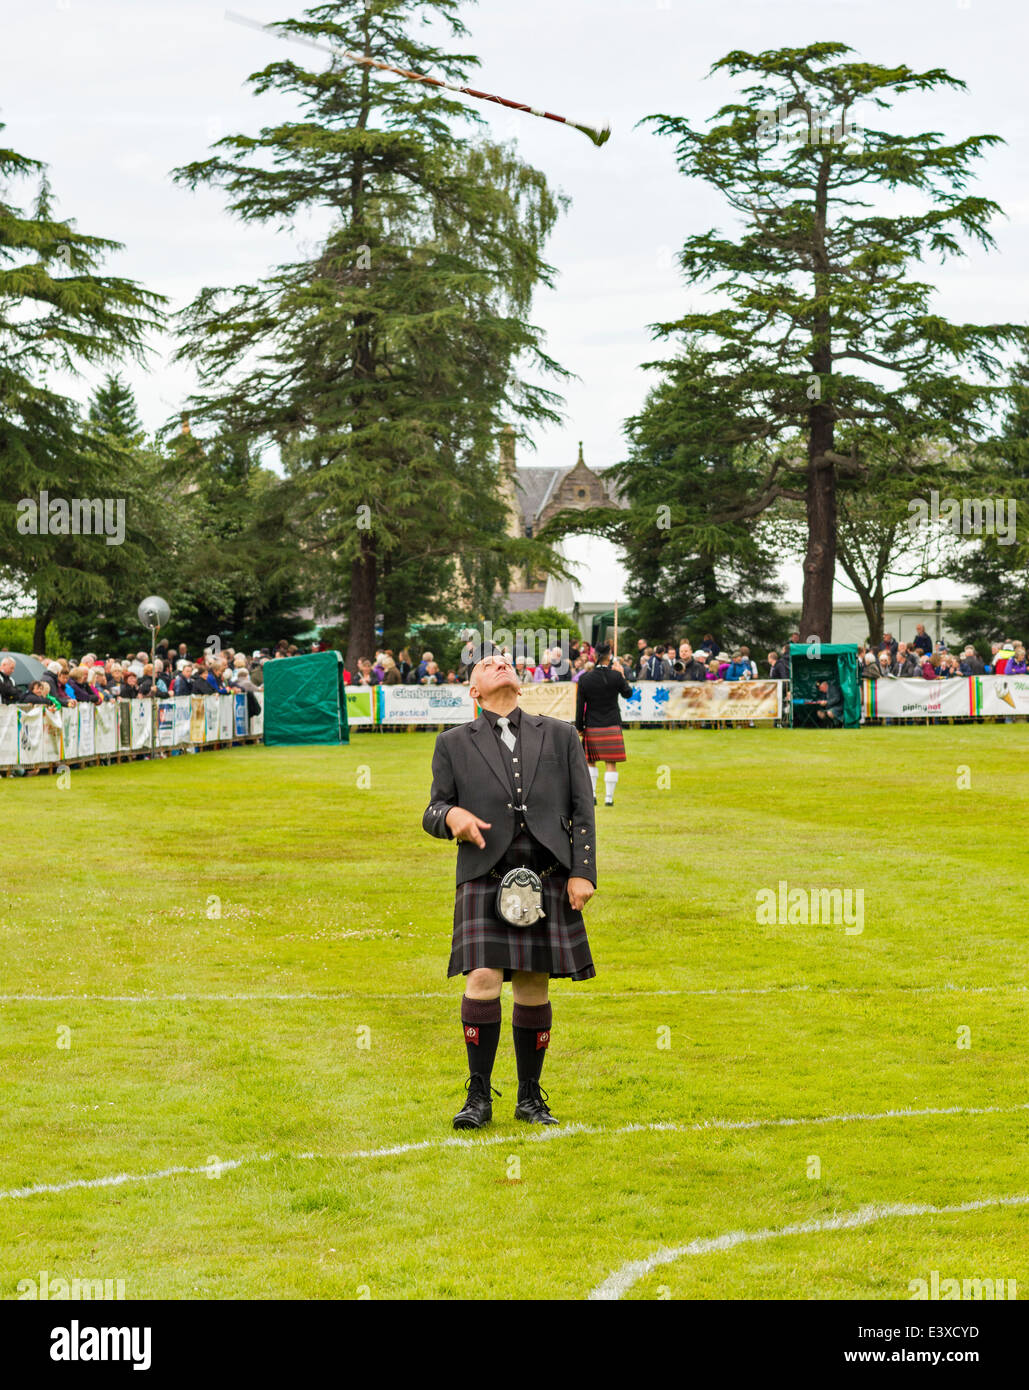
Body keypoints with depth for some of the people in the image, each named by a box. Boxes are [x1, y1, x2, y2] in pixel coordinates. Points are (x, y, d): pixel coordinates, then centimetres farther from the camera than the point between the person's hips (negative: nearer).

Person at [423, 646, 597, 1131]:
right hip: (485, 876, -1)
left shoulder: (560, 735, 14)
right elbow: (432, 812, 10)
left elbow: (582, 809, 10)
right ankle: (479, 1095, -3)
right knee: (483, 979, -15)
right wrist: (452, 816, -14)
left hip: (547, 877, 1)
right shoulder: (454, 744, 12)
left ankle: (530, 1096, 15)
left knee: (533, 990, 2)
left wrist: (583, 872, 0)